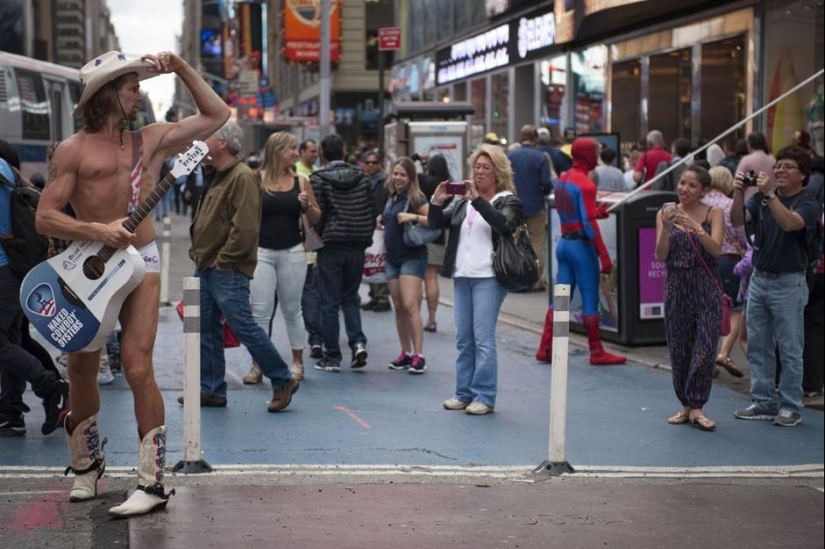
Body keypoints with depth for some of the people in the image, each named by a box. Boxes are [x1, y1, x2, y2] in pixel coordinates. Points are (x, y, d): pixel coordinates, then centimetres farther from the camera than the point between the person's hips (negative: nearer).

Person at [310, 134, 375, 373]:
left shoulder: (318, 179, -8)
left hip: (330, 247, -4)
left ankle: (332, 357, 5)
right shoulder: (361, 177, 5)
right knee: (351, 297, 17)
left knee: (329, 302, 3)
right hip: (357, 247, 4)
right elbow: (372, 211, 6)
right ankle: (357, 341, -4)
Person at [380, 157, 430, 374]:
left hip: (412, 256, -8)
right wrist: (382, 222, 8)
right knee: (399, 307, 8)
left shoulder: (416, 197, -9)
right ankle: (406, 353, 16)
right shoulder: (392, 197, 13)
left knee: (410, 305, -16)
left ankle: (419, 356, -16)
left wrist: (414, 217, -27)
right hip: (393, 257, 8)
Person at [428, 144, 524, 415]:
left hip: (489, 278, -6)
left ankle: (485, 397, -5)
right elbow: (436, 222, 12)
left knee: (483, 338, -8)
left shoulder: (508, 201, 1)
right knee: (463, 339, 9)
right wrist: (436, 202, -7)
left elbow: (504, 224, -19)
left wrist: (477, 200, -24)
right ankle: (464, 393, 15)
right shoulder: (463, 201, 19)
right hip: (462, 276, 6)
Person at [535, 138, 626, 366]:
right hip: (582, 244, -8)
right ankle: (596, 352, 6)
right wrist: (604, 256, -19)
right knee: (590, 300, 0)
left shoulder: (562, 180, 11)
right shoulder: (585, 184, -15)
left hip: (564, 242, 8)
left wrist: (596, 213, 8)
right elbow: (589, 223, -20)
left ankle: (546, 348, 10)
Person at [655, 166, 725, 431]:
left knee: (704, 348, -9)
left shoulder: (713, 214, 0)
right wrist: (666, 228, -19)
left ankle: (696, 407, -3)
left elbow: (716, 249, -14)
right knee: (678, 349, 6)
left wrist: (695, 227, -27)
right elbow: (661, 255, -3)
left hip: (706, 288, -2)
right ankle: (686, 405, 18)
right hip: (676, 287, 2)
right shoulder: (666, 214, 5)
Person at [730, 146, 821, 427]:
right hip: (759, 278, 5)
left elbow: (790, 223, -26)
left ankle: (790, 407, 6)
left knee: (790, 349, 0)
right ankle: (764, 402, 18)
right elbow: (737, 220, -6)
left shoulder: (808, 203, -6)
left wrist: (769, 194, -34)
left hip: (788, 283, -5)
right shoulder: (761, 198, 8)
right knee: (758, 346, 9)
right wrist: (739, 193, -24)